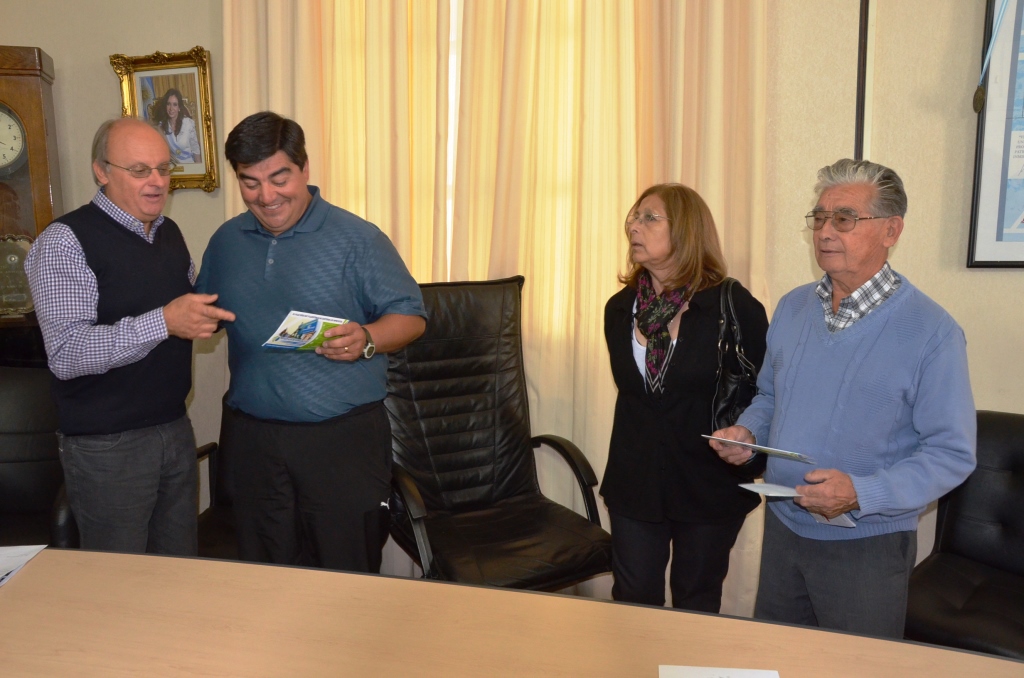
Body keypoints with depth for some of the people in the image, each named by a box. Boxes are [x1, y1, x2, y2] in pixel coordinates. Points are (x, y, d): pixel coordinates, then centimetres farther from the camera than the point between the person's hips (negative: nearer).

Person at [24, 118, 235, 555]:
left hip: (175, 428, 6)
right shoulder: (65, 241, -13)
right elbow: (65, 355, -23)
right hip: (107, 446, -6)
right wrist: (163, 322, -32)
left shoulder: (170, 233, 10)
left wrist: (211, 313, 3)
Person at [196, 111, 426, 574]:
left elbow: (410, 316, -5)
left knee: (347, 579, 4)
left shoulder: (356, 239, -5)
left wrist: (367, 340, -23)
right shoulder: (225, 242, 10)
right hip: (252, 438, 5)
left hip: (344, 436, -4)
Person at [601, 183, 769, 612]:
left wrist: (749, 464, -6)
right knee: (633, 600, 12)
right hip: (635, 482, 4)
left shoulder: (733, 307, -12)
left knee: (696, 604, 16)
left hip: (710, 485, -3)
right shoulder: (619, 309, 2)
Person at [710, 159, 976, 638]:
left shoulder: (931, 332, -16)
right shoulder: (792, 309, 3)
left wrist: (861, 494, -28)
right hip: (782, 528, 5)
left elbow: (952, 454, -16)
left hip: (866, 545, -5)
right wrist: (747, 432, -6)